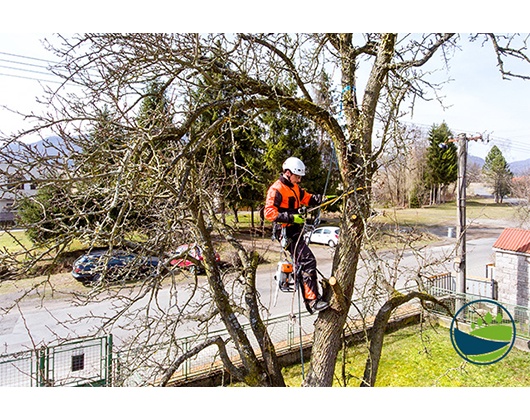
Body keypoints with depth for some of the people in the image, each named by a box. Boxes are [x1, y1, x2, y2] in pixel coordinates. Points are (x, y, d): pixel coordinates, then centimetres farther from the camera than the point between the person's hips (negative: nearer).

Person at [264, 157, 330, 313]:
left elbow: (306, 198, 22)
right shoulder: (277, 189, -14)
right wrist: (291, 218, -27)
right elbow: (269, 212, -21)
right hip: (288, 233, -10)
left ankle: (309, 300, 30)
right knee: (308, 261, -17)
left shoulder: (294, 187, 16)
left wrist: (322, 198, 5)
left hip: (296, 231, 11)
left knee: (302, 265, 17)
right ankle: (313, 300, -13)